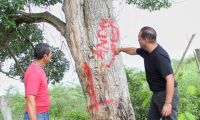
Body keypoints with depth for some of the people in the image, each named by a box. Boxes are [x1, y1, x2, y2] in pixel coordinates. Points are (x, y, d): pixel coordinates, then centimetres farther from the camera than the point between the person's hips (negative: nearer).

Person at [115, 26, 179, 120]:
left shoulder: (160, 56, -26)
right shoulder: (146, 51, 2)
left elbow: (170, 79, -30)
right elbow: (134, 50, 27)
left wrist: (168, 103, -33)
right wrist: (120, 49, 36)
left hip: (167, 94, -10)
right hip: (156, 93, 10)